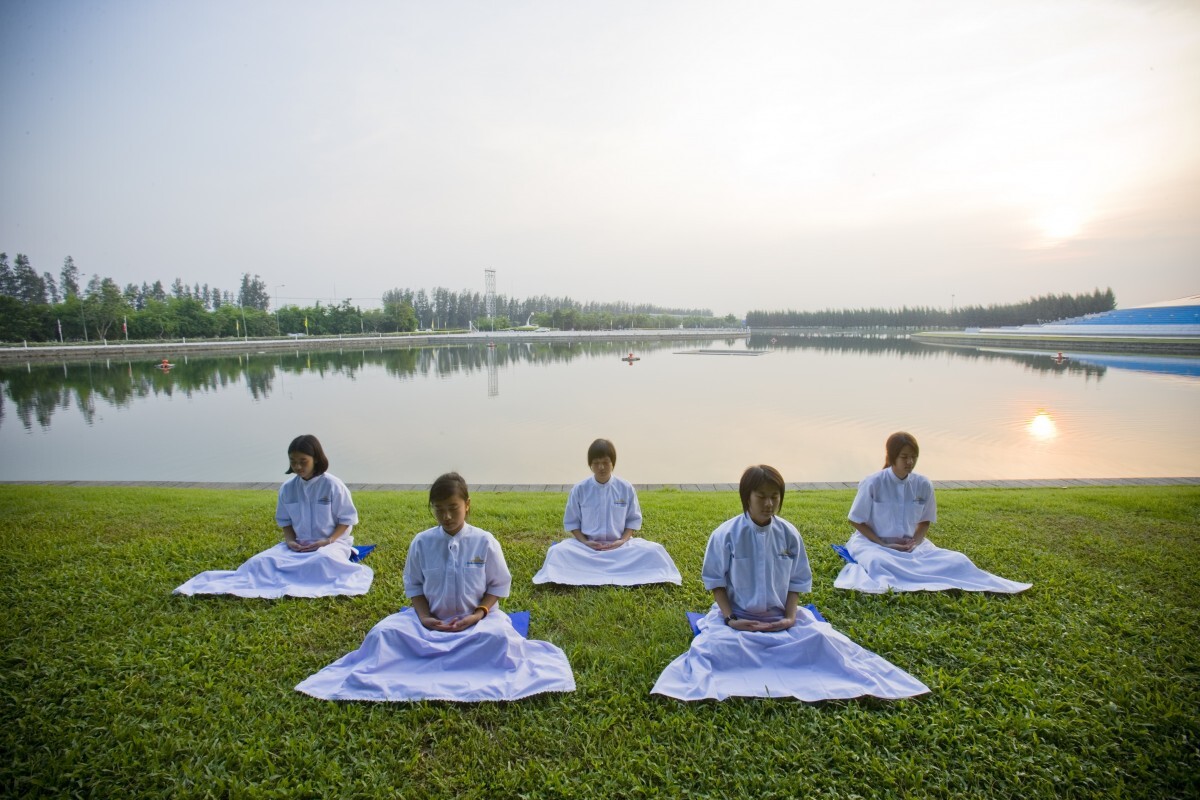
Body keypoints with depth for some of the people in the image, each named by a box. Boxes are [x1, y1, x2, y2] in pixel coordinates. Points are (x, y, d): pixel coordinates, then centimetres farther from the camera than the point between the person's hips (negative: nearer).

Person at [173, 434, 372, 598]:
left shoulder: (333, 485, -11)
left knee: (324, 561, -40)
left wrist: (328, 541, -21)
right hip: (298, 545, 4)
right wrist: (290, 540, -9)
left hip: (332, 542, -4)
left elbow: (346, 520, -6)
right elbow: (285, 520, 11)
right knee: (264, 560, -22)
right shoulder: (287, 488, 2)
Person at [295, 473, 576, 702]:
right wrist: (424, 617, -11)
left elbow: (500, 584, -2)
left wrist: (479, 614, -17)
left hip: (476, 619, -1)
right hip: (430, 619, 1)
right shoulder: (421, 542, -3)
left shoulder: (484, 541, -8)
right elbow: (413, 584, 5)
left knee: (500, 636, -34)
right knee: (384, 632, -23)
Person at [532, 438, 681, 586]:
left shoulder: (626, 488, -2)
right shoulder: (579, 489, -4)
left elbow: (634, 519, 4)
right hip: (587, 545, 0)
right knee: (558, 551, -30)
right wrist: (585, 542, -13)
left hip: (620, 545, 1)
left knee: (654, 550, -25)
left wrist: (623, 541, -13)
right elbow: (571, 522, 3)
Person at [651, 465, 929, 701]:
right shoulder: (726, 535, -11)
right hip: (737, 618, -2)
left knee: (819, 639, -23)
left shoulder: (789, 534, -2)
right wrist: (730, 618, -16)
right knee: (715, 644, -31)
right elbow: (715, 580, -5)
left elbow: (798, 581, 4)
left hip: (781, 618, 2)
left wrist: (791, 617, -10)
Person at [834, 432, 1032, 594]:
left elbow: (925, 521, 10)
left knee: (957, 560, -16)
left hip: (909, 544, 5)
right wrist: (883, 545, -18)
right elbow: (857, 521, -8)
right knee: (878, 563, -40)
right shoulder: (873, 483, -15)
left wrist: (915, 542, -10)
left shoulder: (923, 484, -4)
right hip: (873, 542, -4)